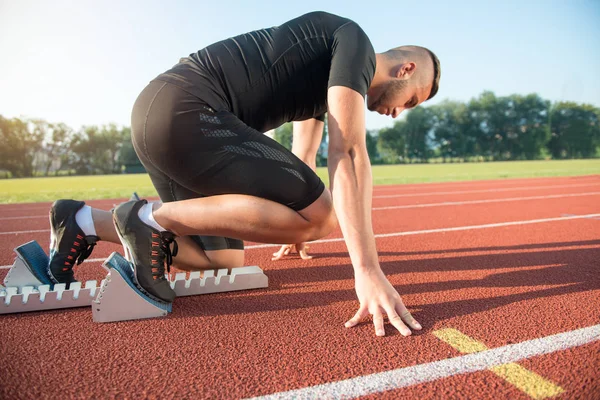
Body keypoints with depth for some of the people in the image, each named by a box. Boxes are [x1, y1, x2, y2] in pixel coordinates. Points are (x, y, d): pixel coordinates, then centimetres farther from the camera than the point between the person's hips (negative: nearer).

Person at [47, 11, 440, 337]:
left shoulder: (329, 81, 25)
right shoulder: (355, 42, -3)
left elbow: (302, 162, 33)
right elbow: (348, 155, -17)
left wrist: (294, 236, 43)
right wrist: (368, 270, -19)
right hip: (183, 112, -10)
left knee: (225, 261, 12)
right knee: (318, 215, -15)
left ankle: (84, 222, 15)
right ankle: (154, 217, -9)